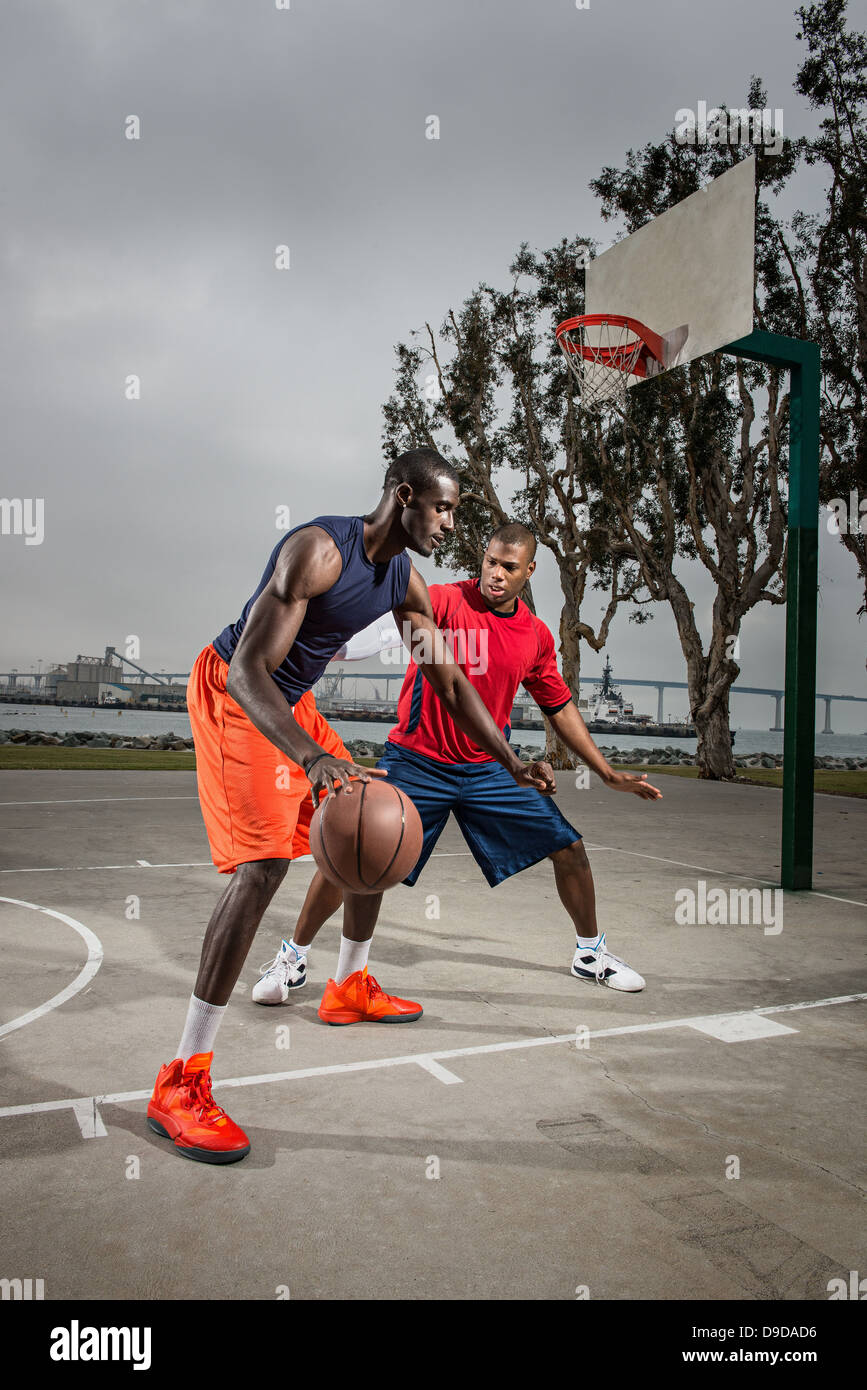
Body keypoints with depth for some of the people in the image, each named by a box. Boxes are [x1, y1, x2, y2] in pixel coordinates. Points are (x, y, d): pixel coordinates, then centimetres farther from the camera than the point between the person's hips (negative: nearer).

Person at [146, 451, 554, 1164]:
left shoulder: (406, 582, 0)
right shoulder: (319, 549, -27)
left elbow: (450, 682, 8)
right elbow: (248, 671, -33)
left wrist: (512, 763, 3)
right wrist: (313, 758, -48)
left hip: (291, 701, 9)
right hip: (232, 694, -9)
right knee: (264, 859, -24)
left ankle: (351, 984, 35)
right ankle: (181, 1082, -16)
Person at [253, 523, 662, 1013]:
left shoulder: (537, 636, 1)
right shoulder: (445, 601, -14)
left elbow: (561, 709, 13)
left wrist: (609, 774, 13)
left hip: (489, 767, 4)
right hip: (417, 761, -4)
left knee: (569, 847, 1)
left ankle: (591, 953, 27)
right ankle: (294, 958, 14)